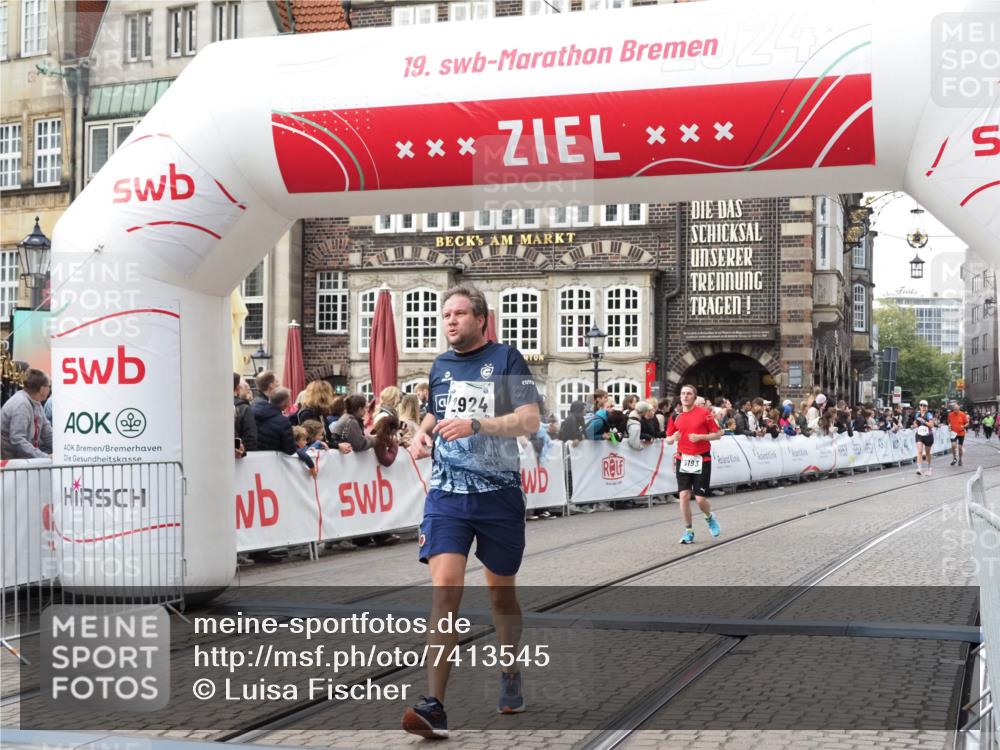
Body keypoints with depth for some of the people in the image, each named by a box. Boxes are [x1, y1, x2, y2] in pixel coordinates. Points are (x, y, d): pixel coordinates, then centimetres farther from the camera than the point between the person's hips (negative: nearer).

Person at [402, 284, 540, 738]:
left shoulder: (506, 358, -4)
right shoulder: (440, 365, 11)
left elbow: (530, 420, -13)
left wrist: (476, 424, -26)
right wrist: (423, 434, 6)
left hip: (499, 495, -2)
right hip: (447, 493, 2)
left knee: (501, 592, 12)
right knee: (445, 587, -15)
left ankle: (511, 677, 38)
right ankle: (434, 706, -17)